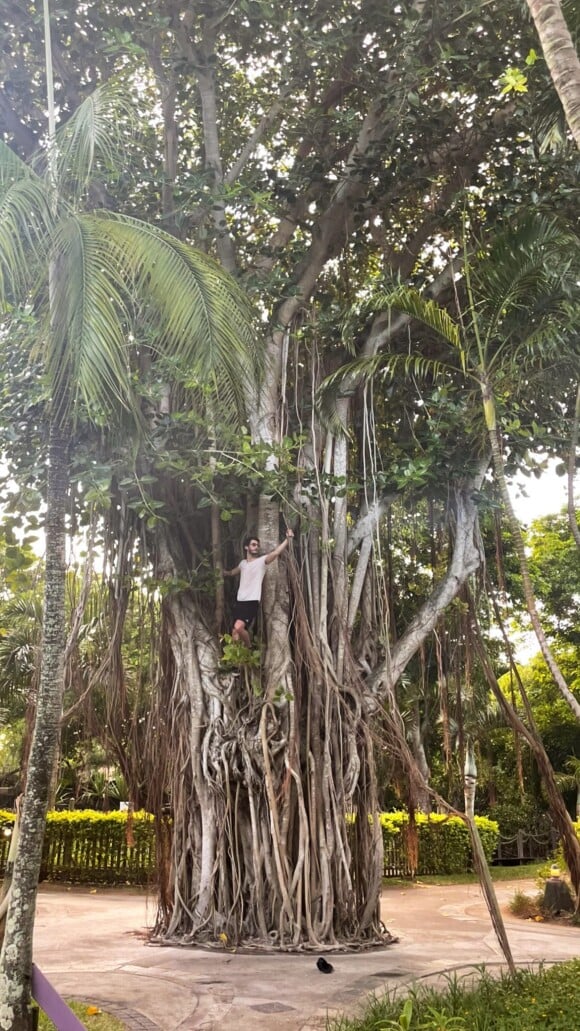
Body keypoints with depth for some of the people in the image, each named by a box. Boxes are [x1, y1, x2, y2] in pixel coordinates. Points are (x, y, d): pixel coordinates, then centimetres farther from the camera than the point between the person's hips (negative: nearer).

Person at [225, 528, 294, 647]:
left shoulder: (262, 560, -3)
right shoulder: (243, 563, 15)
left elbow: (276, 552, -23)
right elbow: (232, 573, 38)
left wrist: (288, 539, -36)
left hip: (252, 602, -6)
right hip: (239, 601, 6)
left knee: (239, 627, -24)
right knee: (235, 632, 6)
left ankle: (249, 649, 0)